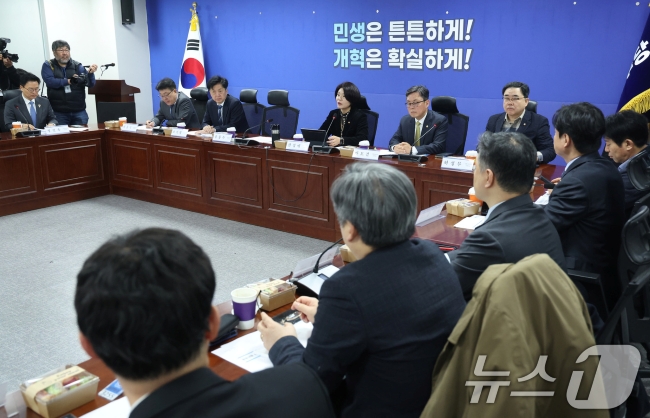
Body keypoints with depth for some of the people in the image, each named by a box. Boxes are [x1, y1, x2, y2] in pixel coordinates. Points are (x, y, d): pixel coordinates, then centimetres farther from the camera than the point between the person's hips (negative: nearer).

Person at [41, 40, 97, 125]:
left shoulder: (77, 66, 8)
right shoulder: (48, 66, 6)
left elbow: (90, 83, -2)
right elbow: (49, 81, -10)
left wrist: (90, 73, -21)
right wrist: (68, 81, -9)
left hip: (79, 111, 2)